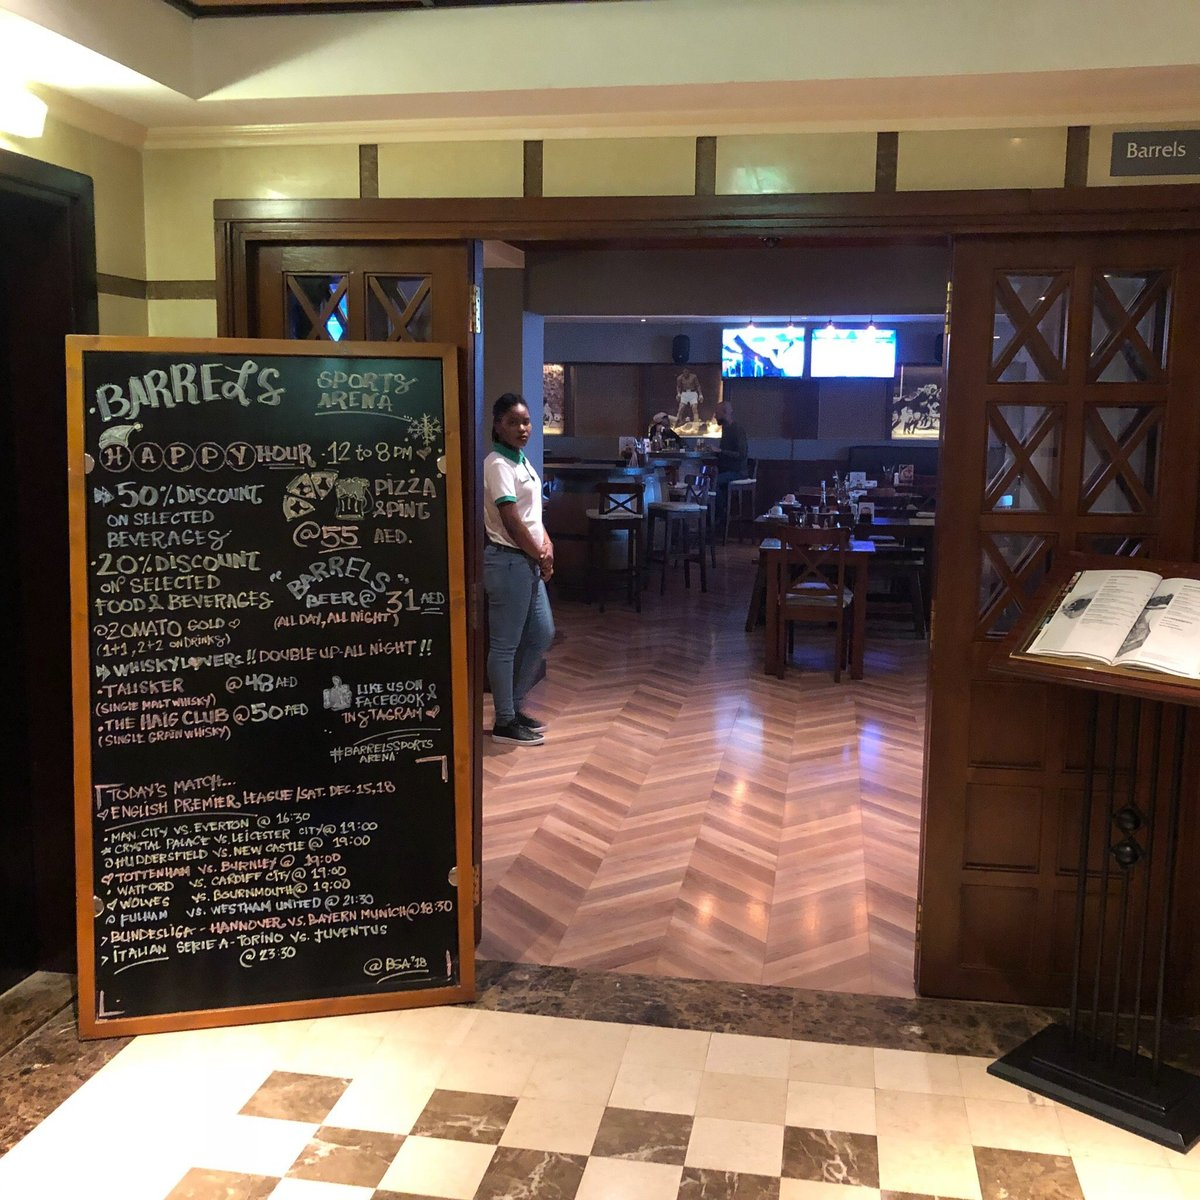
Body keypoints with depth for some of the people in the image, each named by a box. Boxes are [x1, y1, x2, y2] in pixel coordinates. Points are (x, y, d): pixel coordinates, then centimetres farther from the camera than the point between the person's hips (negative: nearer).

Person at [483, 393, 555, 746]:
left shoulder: (521, 461, 13)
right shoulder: (498, 465, -16)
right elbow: (511, 522, -19)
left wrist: (547, 545, 2)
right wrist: (541, 557, -10)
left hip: (528, 561, 10)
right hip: (508, 562, -10)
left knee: (542, 634, 16)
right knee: (505, 644, -1)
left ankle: (515, 703, 29)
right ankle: (505, 721, 9)